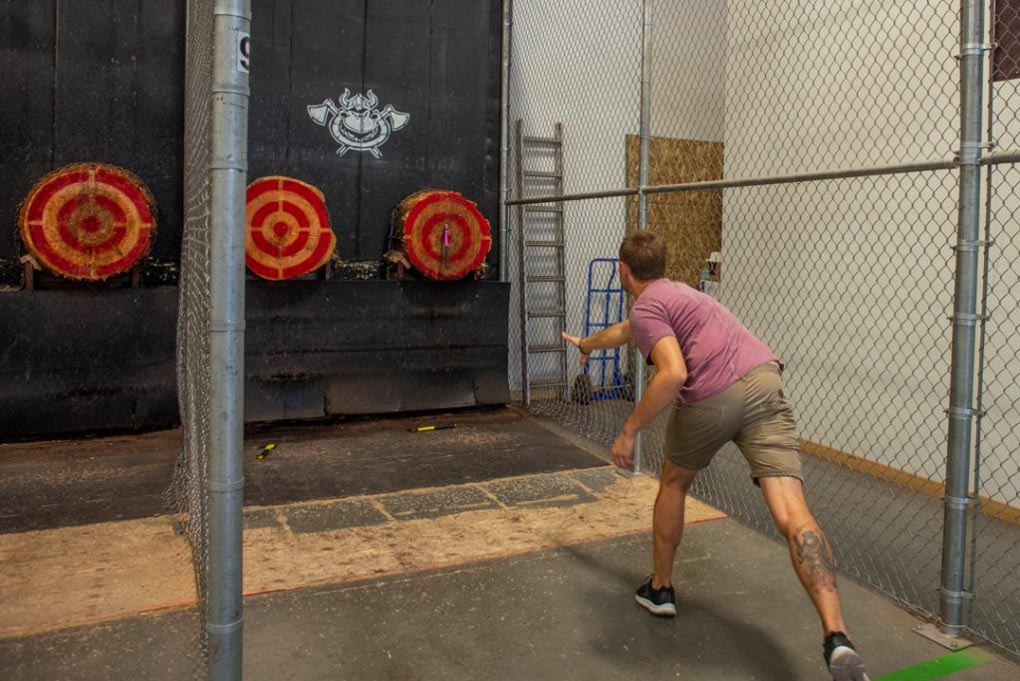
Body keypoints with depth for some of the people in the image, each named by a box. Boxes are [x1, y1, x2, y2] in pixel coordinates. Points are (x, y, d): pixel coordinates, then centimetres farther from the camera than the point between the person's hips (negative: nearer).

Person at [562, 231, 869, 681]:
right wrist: (588, 343, 71)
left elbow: (673, 374, -15)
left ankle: (660, 589, 36)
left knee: (674, 483, 23)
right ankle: (836, 638, -21)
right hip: (763, 380, 6)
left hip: (709, 399, -6)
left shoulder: (647, 306, 4)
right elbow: (623, 331, 53)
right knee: (791, 512, -7)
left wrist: (630, 431, -6)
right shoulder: (673, 293, 32)